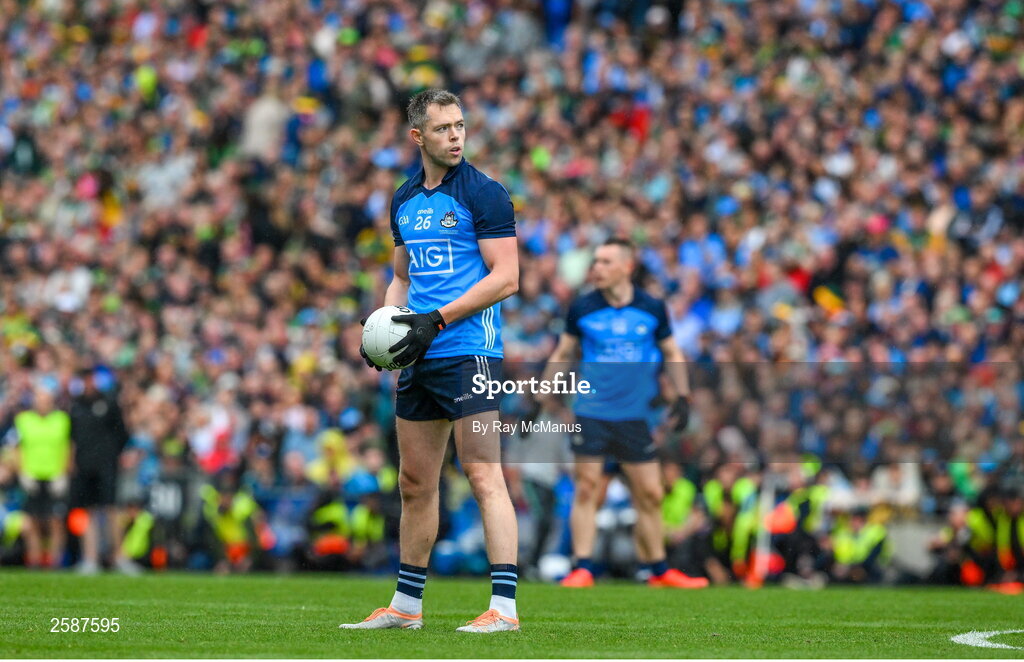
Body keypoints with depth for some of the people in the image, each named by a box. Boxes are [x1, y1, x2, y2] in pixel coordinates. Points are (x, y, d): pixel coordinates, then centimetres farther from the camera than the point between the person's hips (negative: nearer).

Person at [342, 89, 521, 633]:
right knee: (415, 482, 11)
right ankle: (406, 605, 20)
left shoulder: (483, 194, -6)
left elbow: (506, 277, -11)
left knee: (483, 475, -12)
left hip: (469, 349, -7)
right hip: (419, 360, 7)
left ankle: (504, 607, -14)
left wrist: (437, 320, -16)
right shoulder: (405, 201, 15)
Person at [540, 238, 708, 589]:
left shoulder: (652, 309, 1)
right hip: (591, 413, -1)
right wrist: (543, 398, 7)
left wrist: (682, 395, 4)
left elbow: (671, 353, 13)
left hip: (635, 416, 1)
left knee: (650, 494, 3)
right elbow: (563, 355, 11)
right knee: (587, 487, -8)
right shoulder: (582, 309, 0)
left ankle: (659, 569, 15)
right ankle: (582, 568, -3)